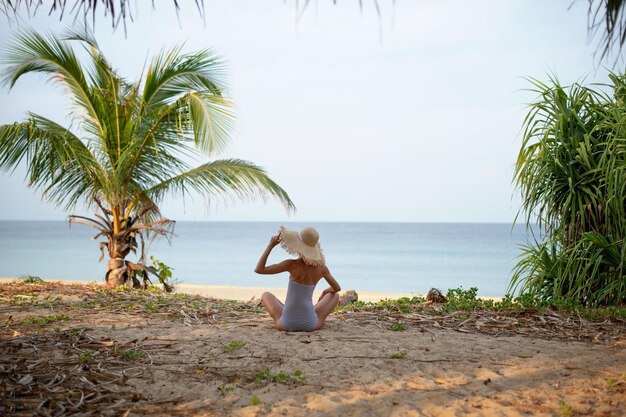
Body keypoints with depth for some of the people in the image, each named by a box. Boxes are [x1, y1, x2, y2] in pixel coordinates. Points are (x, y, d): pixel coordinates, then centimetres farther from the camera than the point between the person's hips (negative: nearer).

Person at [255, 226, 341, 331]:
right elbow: (337, 288, 15)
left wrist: (271, 245, -7)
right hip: (310, 325, 1)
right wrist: (325, 292, 37)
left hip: (286, 324, -1)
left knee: (266, 295, 28)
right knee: (335, 295, 26)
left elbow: (258, 269, -10)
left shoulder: (292, 265, -14)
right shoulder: (322, 268, -4)